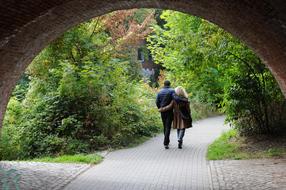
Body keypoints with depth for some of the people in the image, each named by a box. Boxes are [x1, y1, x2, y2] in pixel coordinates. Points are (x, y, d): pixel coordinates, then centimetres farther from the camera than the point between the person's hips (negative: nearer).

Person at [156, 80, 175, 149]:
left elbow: (157, 102, 2)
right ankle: (166, 143, -16)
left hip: (162, 111, 4)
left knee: (165, 126, 19)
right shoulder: (172, 91, -6)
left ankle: (167, 141, 32)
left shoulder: (160, 92, 6)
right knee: (168, 127, -5)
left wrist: (160, 108, 13)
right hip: (170, 111, -4)